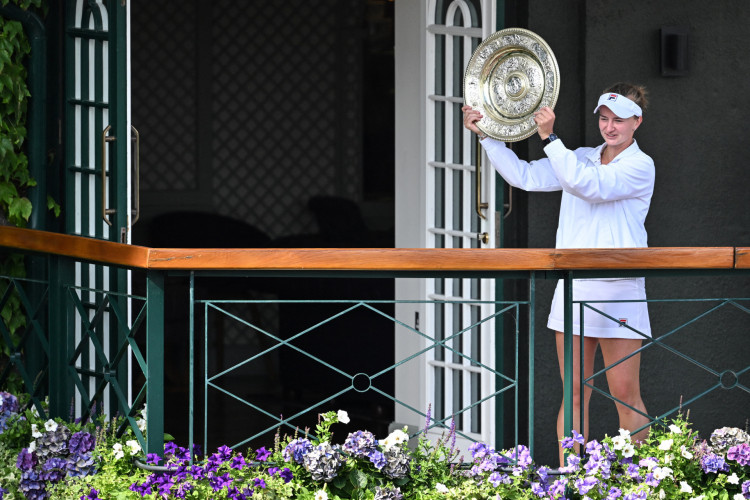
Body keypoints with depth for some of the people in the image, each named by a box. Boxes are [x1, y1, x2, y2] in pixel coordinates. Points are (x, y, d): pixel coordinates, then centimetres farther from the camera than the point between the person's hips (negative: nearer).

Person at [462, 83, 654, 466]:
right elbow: (524, 176, 9)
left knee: (625, 393, -3)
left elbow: (590, 185, -19)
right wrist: (485, 136, 2)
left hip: (618, 290, -5)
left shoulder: (640, 166, -4)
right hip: (573, 287, 5)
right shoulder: (582, 158, 14)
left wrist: (550, 138, -21)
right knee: (574, 393, 4)